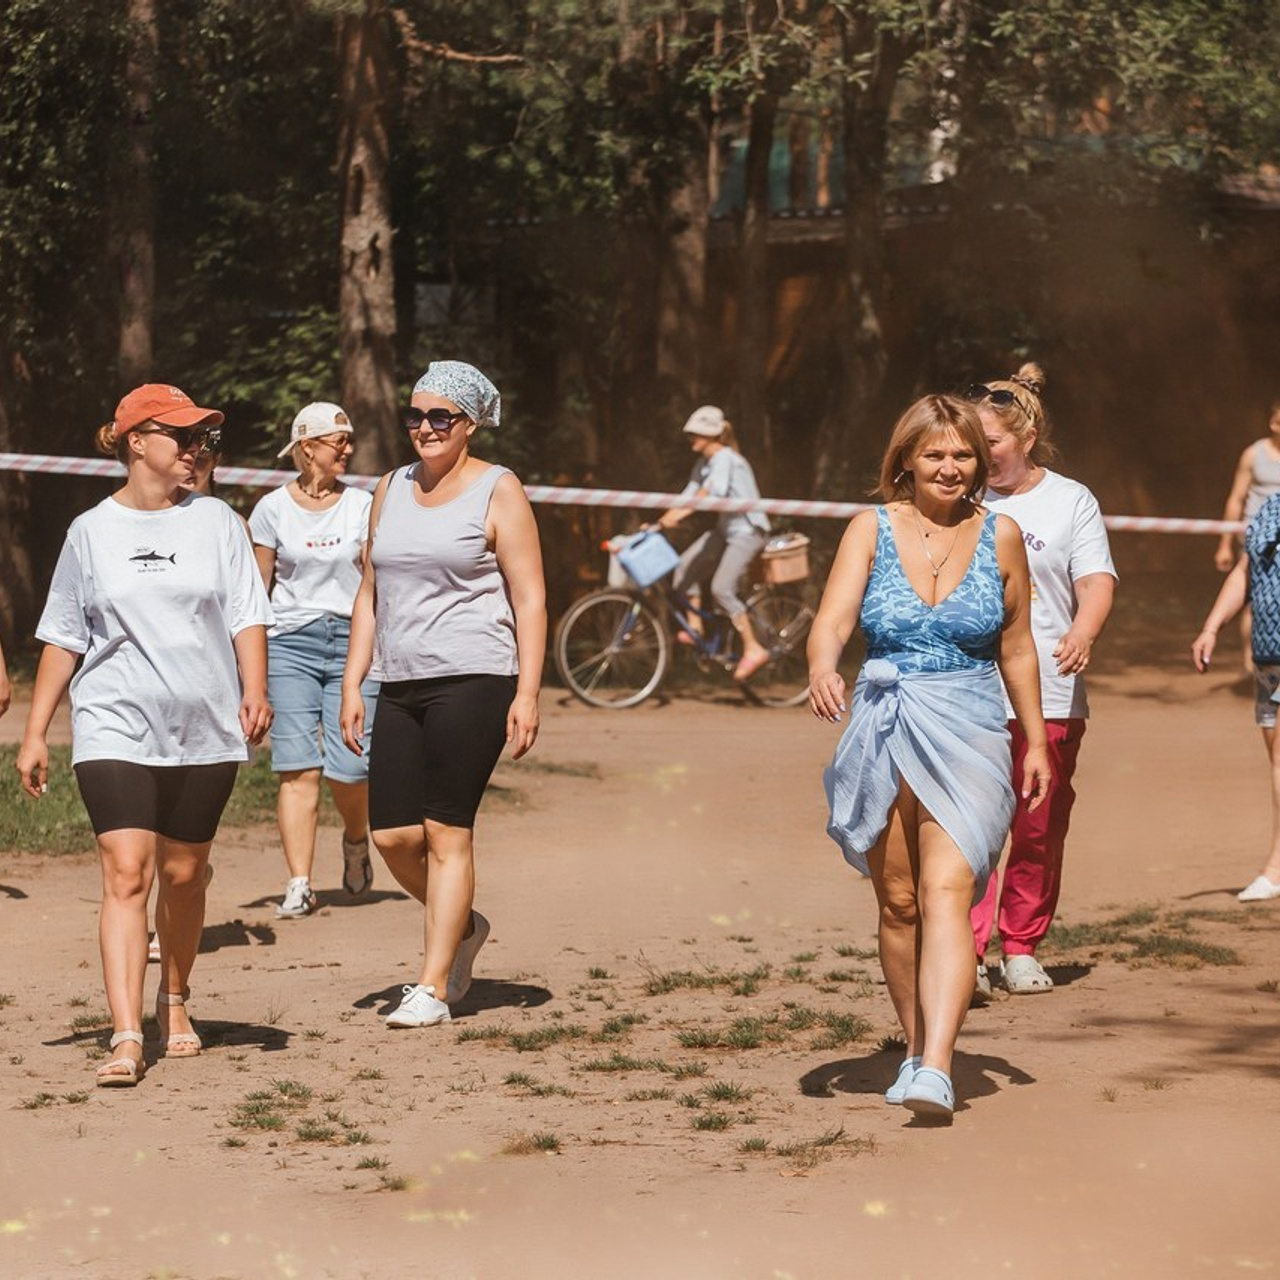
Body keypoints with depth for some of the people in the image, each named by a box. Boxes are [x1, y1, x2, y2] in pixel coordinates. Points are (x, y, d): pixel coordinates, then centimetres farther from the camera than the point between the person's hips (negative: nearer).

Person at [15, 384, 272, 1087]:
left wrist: (254, 689, -12)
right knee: (127, 873, -13)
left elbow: (246, 614, 5)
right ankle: (126, 1039, -20)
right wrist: (35, 733, 6)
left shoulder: (215, 521, 7)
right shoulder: (91, 531, 5)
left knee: (183, 874, 9)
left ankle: (173, 1002, 34)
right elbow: (63, 636, 9)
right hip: (114, 730, -2)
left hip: (205, 729, 2)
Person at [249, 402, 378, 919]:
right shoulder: (273, 508, 4)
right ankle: (299, 886, -4)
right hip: (290, 643, -1)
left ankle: (356, 839, 26)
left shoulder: (361, 505, 7)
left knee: (349, 768, -7)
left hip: (352, 642, 1)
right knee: (298, 768, -8)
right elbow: (256, 588, 8)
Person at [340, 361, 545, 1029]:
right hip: (400, 686, 6)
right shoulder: (392, 490, 16)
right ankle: (462, 927, 27)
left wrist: (527, 693, -12)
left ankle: (434, 988, -2)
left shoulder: (497, 492, 0)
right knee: (391, 834, 0)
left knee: (446, 832, -7)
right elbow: (370, 592, 20)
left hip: (472, 680, -6)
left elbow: (529, 598, -4)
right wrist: (352, 683, 12)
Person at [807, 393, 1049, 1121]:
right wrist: (822, 669, -32)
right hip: (883, 732, 2)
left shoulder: (1000, 536, 4)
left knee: (947, 891, -17)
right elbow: (833, 620, -10)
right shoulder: (872, 530, 2)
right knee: (898, 901, 9)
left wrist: (1036, 742, 16)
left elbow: (1017, 647, 13)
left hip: (967, 734, -1)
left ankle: (936, 1072, -27)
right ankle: (916, 1048, 27)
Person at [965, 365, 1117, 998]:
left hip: (1049, 697, 0)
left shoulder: (1071, 501, 5)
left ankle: (1022, 948, 19)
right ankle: (965, 952, -14)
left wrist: (1081, 634, -25)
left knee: (1039, 831, 5)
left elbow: (1097, 580, -5)